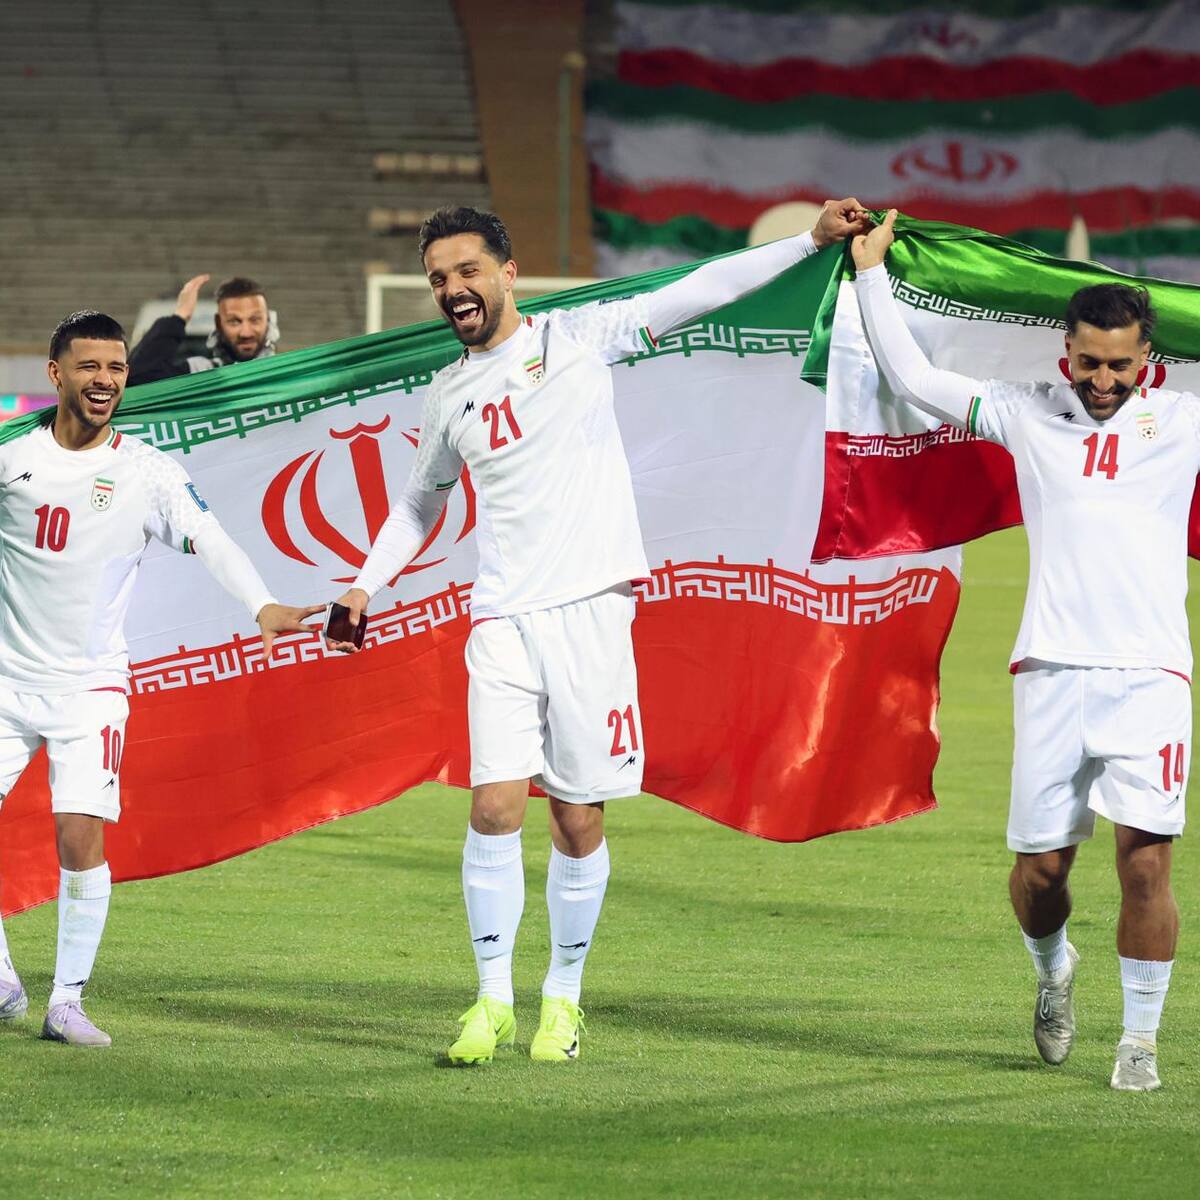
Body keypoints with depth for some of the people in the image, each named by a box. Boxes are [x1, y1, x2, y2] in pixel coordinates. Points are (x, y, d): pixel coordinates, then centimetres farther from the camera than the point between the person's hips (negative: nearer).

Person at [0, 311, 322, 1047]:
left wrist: (261, 604, -30)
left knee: (82, 838, -12)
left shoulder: (148, 473, -2)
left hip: (89, 683, -2)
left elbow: (209, 539, -14)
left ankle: (69, 1001, 1)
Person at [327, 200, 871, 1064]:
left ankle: (564, 997, 15)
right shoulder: (450, 396, 12)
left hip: (590, 608, -2)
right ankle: (494, 1001, 1)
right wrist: (367, 584, 19)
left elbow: (701, 291, 0)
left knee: (578, 824, 0)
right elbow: (422, 500, 28)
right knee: (495, 807, -10)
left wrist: (812, 241, -5)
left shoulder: (579, 337, 2)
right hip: (504, 620, 2)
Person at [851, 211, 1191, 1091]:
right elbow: (912, 378, 17)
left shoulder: (1182, 420, 8)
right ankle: (1054, 969, 35)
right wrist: (872, 270, 18)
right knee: (1041, 862, 3)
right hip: (1052, 666, 1)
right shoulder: (1027, 415, 10)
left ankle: (1141, 1040, 0)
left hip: (1150, 672, -1)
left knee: (1147, 858, -12)